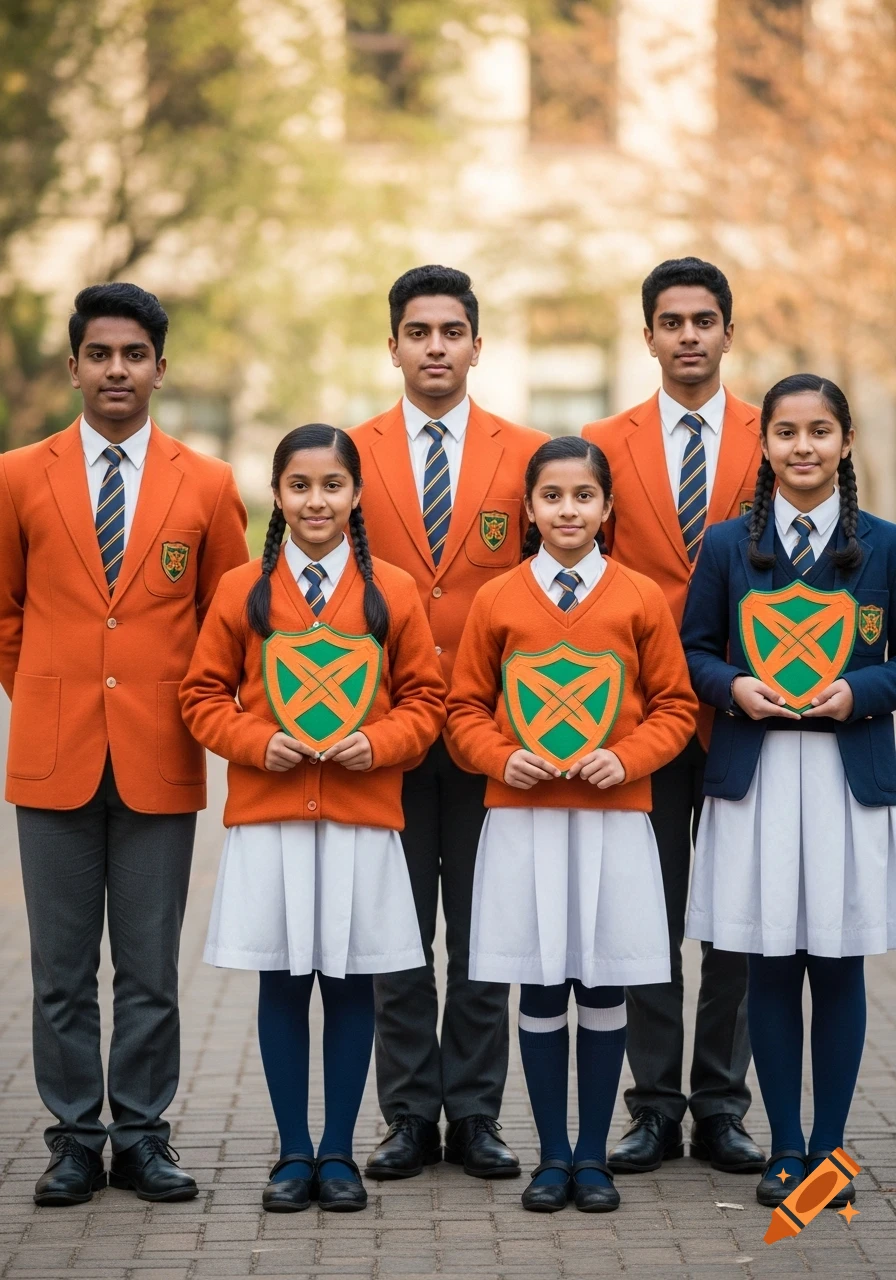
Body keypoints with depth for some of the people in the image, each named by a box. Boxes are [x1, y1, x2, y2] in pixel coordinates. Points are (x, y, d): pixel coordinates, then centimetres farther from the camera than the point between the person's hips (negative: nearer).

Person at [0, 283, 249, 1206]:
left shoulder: (207, 487, 4)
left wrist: (193, 714, 7)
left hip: (162, 761, 0)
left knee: (151, 970, 5)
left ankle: (143, 1138, 15)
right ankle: (75, 1139, 15)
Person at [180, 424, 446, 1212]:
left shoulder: (394, 592, 2)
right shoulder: (241, 591, 2)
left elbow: (425, 698, 5)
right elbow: (204, 696, 6)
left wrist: (380, 742, -12)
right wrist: (255, 741, -11)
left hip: (363, 814, 0)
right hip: (266, 815, 0)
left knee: (351, 981, 6)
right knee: (281, 981, 5)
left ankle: (339, 1153, 17)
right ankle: (294, 1153, 16)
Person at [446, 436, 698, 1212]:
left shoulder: (641, 599, 0)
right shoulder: (495, 600, 2)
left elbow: (674, 707, 4)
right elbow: (466, 708, 7)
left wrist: (627, 757, -12)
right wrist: (501, 756, -10)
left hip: (613, 818, 0)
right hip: (522, 820, 0)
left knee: (605, 990, 5)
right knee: (540, 992, 6)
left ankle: (594, 1155, 18)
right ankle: (553, 1155, 17)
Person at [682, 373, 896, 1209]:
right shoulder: (727, 544, 6)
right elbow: (695, 650, 8)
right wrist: (733, 687, -11)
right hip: (754, 776, 1)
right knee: (769, 969, 4)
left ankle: (829, 1145, 15)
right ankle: (785, 1147, 15)